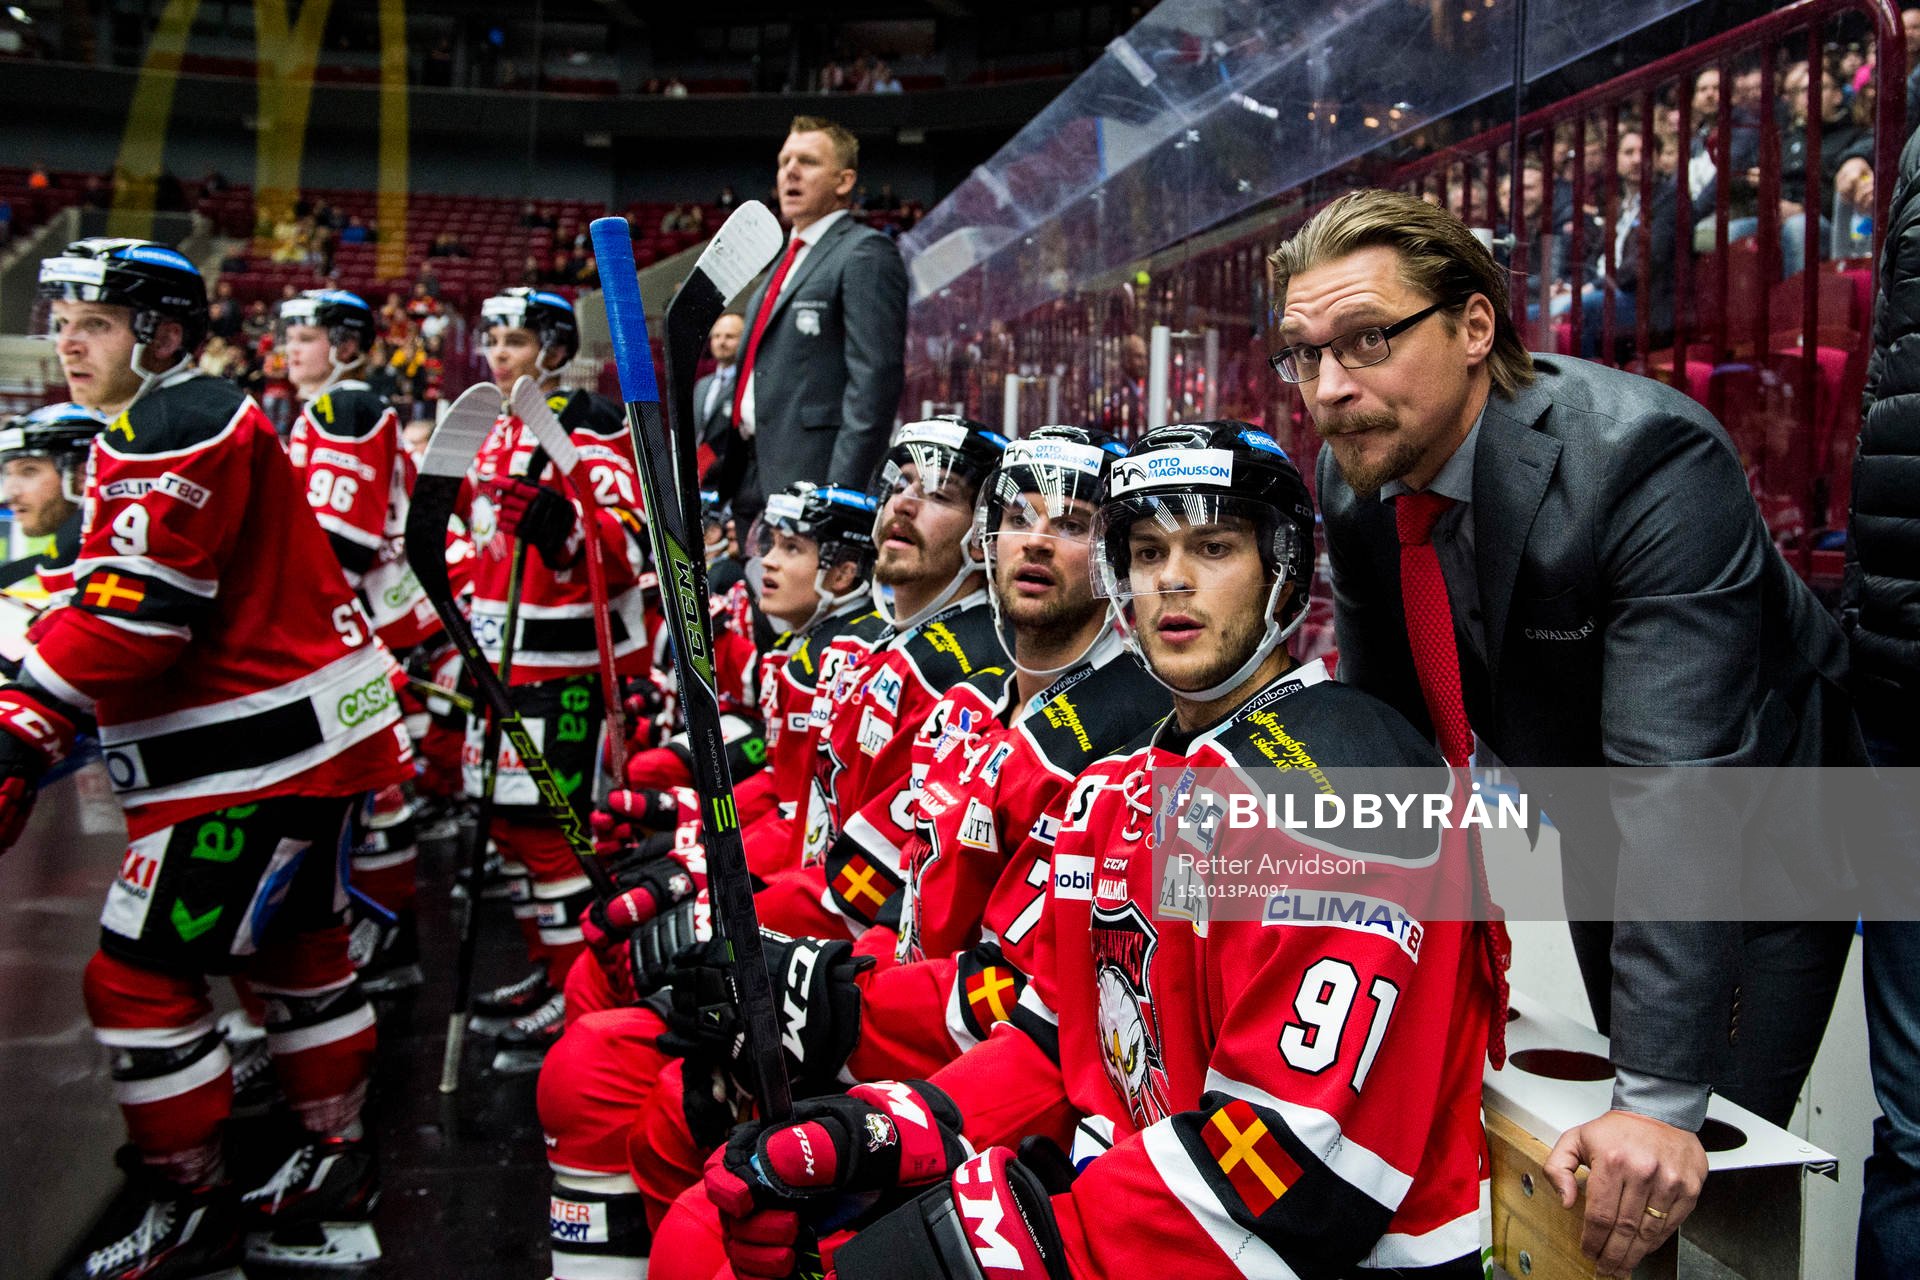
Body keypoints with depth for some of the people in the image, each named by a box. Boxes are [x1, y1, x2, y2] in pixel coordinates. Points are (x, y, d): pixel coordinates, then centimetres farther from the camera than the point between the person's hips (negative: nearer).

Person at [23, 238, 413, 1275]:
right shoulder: (148, 433, 18)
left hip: (262, 750, -11)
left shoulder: (178, 430, -16)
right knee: (291, 945, 20)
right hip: (300, 734, 11)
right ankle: (333, 1155, 35)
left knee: (139, 976, -4)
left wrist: (23, 730, -24)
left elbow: (132, 615, -24)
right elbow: (107, 598, 17)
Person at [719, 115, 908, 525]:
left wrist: (841, 492, -23)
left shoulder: (866, 253, -6)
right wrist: (727, 478, 17)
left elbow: (876, 378, -16)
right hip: (755, 477, 9)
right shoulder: (785, 260, 22)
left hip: (812, 476, -9)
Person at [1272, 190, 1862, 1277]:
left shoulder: (1649, 459, -33)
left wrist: (1664, 1099, -42)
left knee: (1712, 1169, -10)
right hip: (1598, 825, 6)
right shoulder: (1355, 482, -11)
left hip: (1749, 833, -6)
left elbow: (1683, 781, -39)